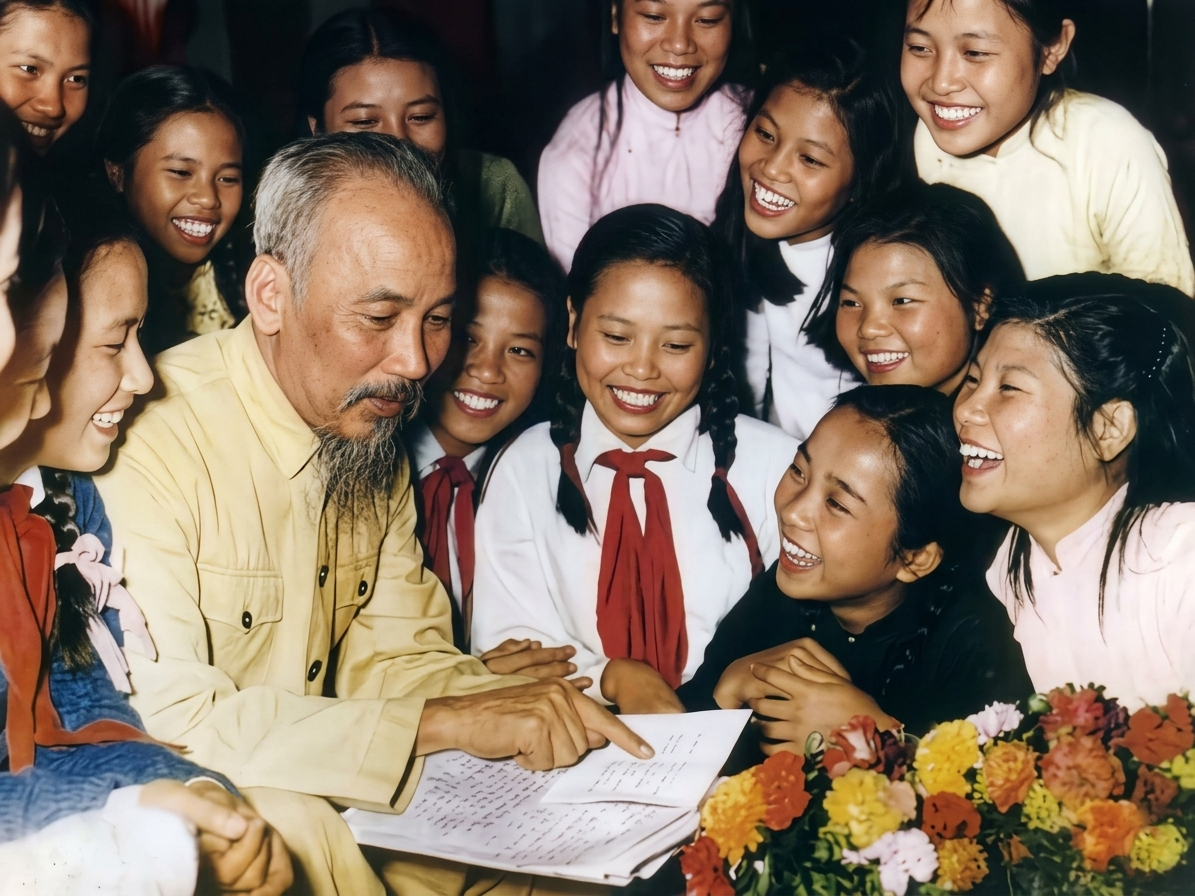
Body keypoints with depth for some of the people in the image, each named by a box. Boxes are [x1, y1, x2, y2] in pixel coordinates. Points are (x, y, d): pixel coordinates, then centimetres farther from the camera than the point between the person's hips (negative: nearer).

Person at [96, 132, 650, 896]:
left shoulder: (371, 430, 4)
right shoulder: (153, 442, -24)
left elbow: (393, 655, 5)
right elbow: (166, 720, -29)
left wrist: (530, 715, -15)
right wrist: (439, 722, -28)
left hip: (320, 793, 6)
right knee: (295, 829, -34)